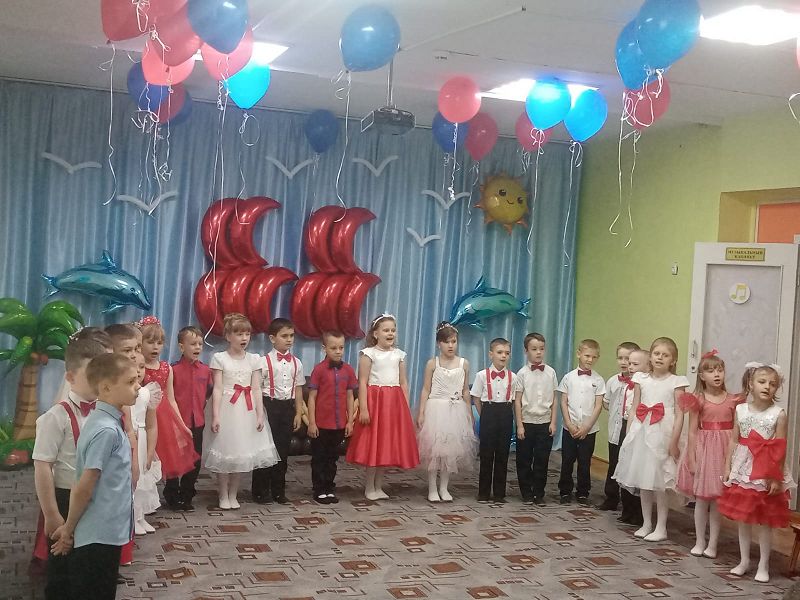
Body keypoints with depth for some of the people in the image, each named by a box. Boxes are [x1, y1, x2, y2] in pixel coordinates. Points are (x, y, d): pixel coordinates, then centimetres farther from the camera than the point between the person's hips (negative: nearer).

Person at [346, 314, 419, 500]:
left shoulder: (399, 354, 10)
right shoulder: (369, 353, -4)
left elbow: (403, 382, 11)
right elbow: (362, 382, -8)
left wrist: (406, 408, 7)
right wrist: (363, 408, -15)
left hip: (394, 402, 5)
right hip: (375, 400, -5)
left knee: (388, 443, 8)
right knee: (373, 444, -2)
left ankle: (378, 486, 19)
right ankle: (369, 487, 9)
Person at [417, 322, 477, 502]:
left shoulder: (463, 364, 3)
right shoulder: (432, 363, -3)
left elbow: (465, 391, 9)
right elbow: (426, 390, -2)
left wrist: (469, 414, 10)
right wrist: (421, 413, -7)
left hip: (456, 411, 3)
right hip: (436, 409, -2)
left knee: (451, 448, 6)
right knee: (434, 448, -2)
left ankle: (444, 487, 17)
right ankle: (432, 489, 7)